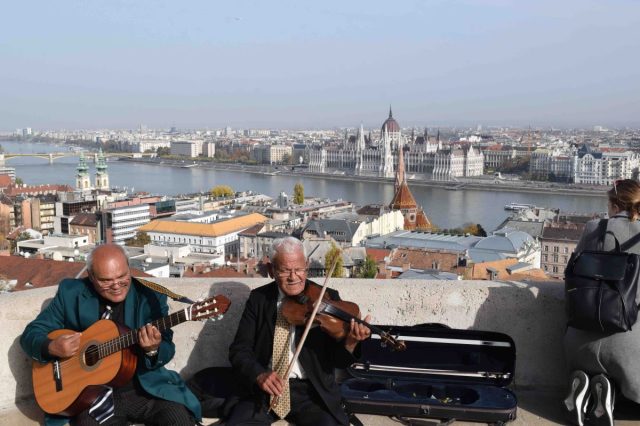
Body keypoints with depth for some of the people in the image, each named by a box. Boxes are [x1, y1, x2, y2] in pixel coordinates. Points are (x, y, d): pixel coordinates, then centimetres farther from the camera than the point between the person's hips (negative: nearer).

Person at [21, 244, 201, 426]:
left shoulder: (151, 296, -3)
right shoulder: (70, 293, -1)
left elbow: (167, 350, -4)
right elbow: (31, 333, 5)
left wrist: (153, 350, -28)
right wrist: (52, 348, -17)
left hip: (144, 386, -1)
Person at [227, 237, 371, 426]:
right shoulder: (258, 299, 5)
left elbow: (338, 361, -3)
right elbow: (239, 350, 0)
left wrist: (350, 342, -26)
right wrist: (259, 374, -20)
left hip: (312, 391, -1)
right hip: (263, 389, 1)